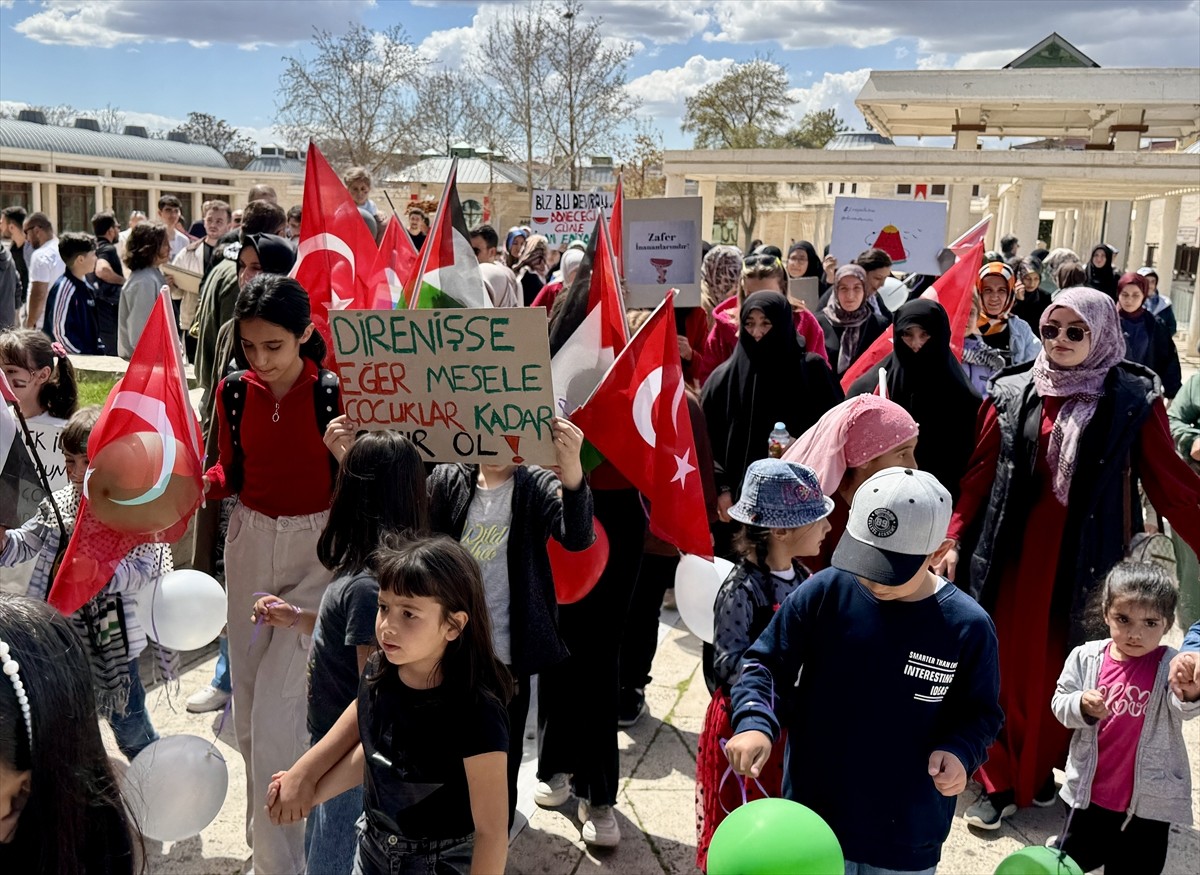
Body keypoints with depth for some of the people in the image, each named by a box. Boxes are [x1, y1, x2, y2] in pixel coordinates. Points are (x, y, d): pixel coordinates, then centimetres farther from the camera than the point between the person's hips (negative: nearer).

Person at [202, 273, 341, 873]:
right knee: (248, 695, 14)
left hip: (317, 547, -5)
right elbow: (233, 472, 10)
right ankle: (262, 821, 37)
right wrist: (200, 482, -10)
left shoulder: (333, 394, -13)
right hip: (249, 540, 5)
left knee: (277, 704, -9)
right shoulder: (234, 392, -1)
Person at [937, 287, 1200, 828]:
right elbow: (979, 475, 5)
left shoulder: (1133, 401, -3)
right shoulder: (1012, 393, 3)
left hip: (1082, 559, -1)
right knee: (1009, 666, 7)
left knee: (1065, 672, 8)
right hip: (1012, 554, 2)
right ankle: (1000, 782, 21)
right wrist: (953, 540, 1)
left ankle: (1048, 774, 30)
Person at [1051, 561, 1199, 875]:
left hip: (1150, 801, -1)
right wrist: (1081, 706, -24)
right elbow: (1060, 704, -1)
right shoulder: (1086, 657, -8)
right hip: (1089, 791, 2)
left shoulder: (1172, 666, -14)